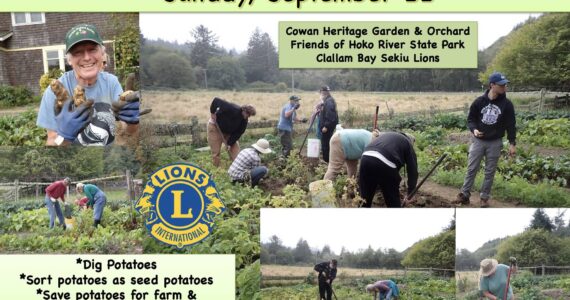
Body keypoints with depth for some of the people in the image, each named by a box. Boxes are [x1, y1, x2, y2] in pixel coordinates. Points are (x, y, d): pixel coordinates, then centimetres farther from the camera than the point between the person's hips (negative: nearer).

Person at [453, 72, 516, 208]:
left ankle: (484, 198, 18)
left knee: (490, 172, 7)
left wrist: (512, 143, -5)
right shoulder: (479, 101, -6)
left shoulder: (507, 104, -5)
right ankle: (464, 195, 12)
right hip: (478, 140, 0)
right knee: (471, 169, 4)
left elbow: (511, 124, -1)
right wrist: (474, 129, -18)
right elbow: (471, 119, 3)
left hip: (495, 143, 0)